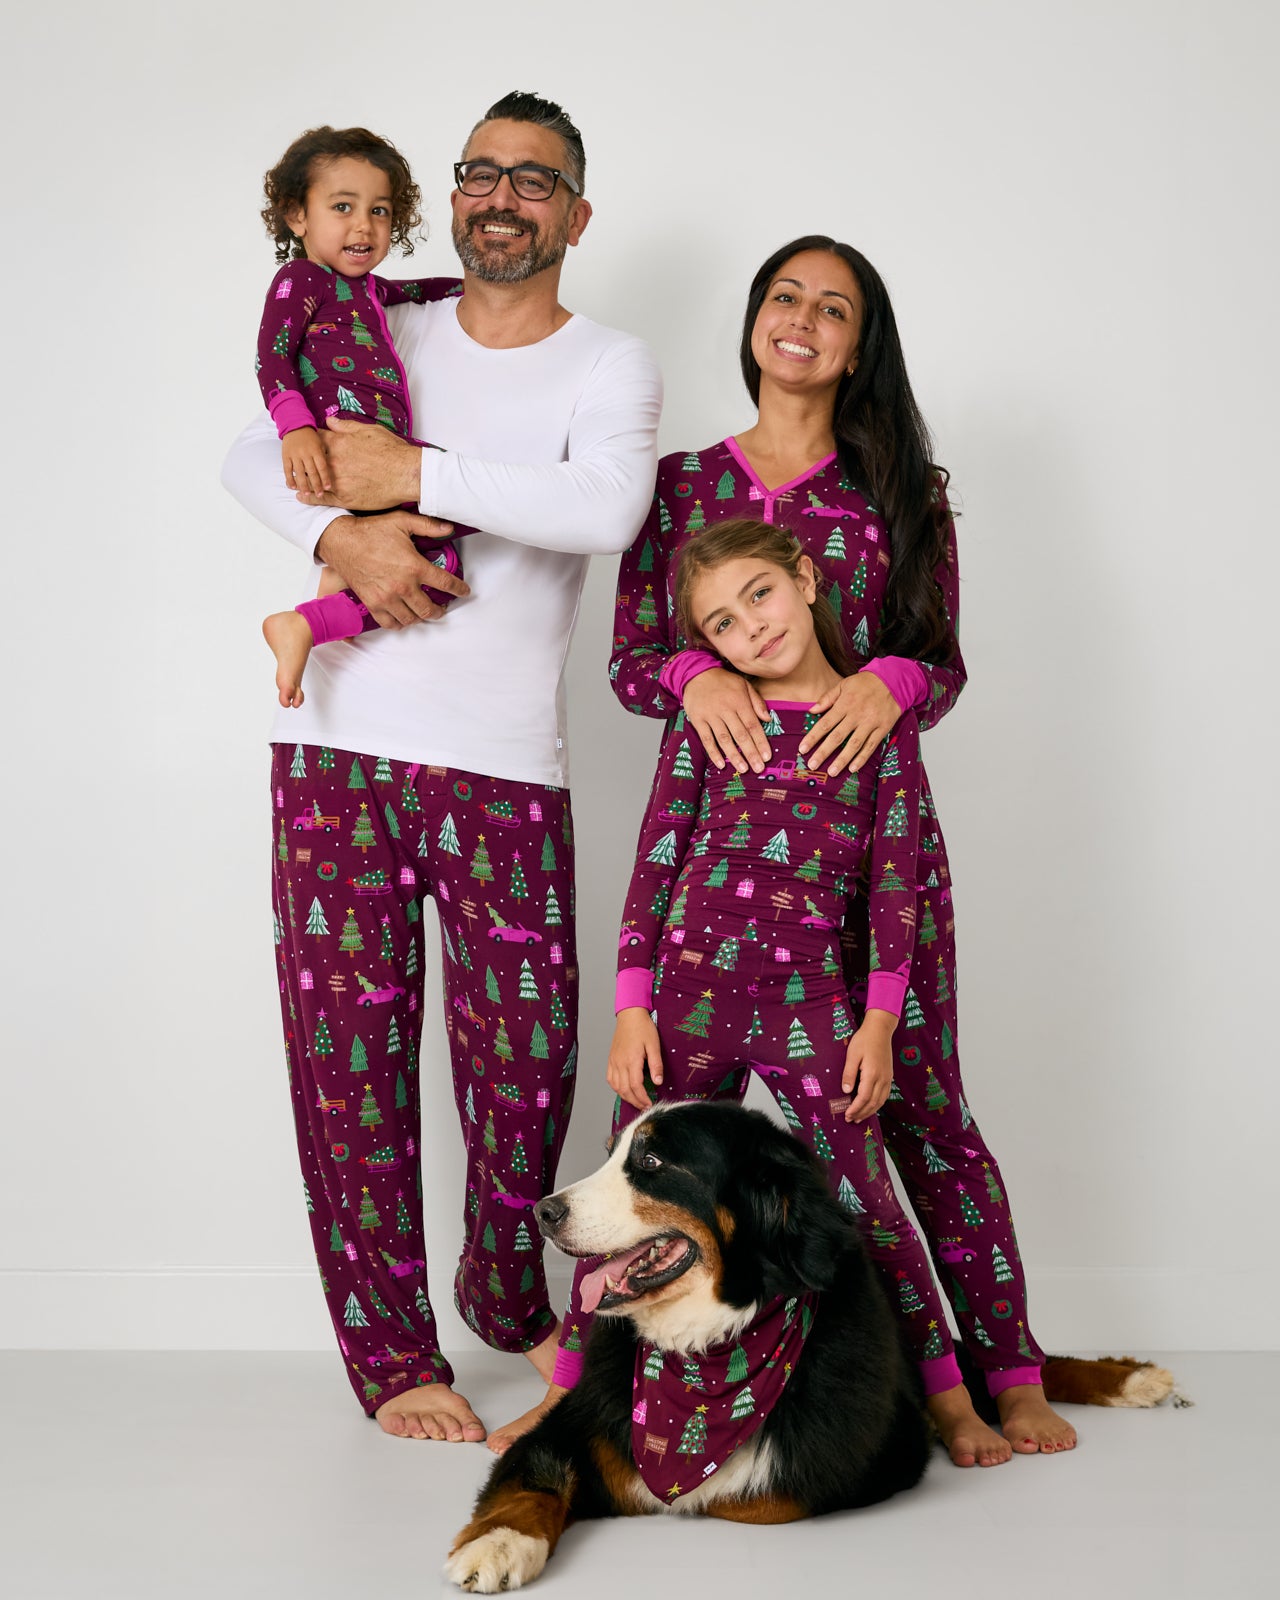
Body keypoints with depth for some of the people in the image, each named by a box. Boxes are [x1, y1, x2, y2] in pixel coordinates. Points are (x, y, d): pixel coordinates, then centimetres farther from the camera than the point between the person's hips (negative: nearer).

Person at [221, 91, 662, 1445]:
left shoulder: (610, 365, 5)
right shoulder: (391, 338, 15)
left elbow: (607, 507, -15)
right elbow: (254, 455, 6)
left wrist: (413, 473, -16)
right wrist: (345, 532, -14)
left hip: (506, 765, -2)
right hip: (339, 743, 2)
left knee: (526, 1057, 1)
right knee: (349, 1052, 1)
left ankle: (507, 1300, 29)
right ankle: (390, 1355, 14)